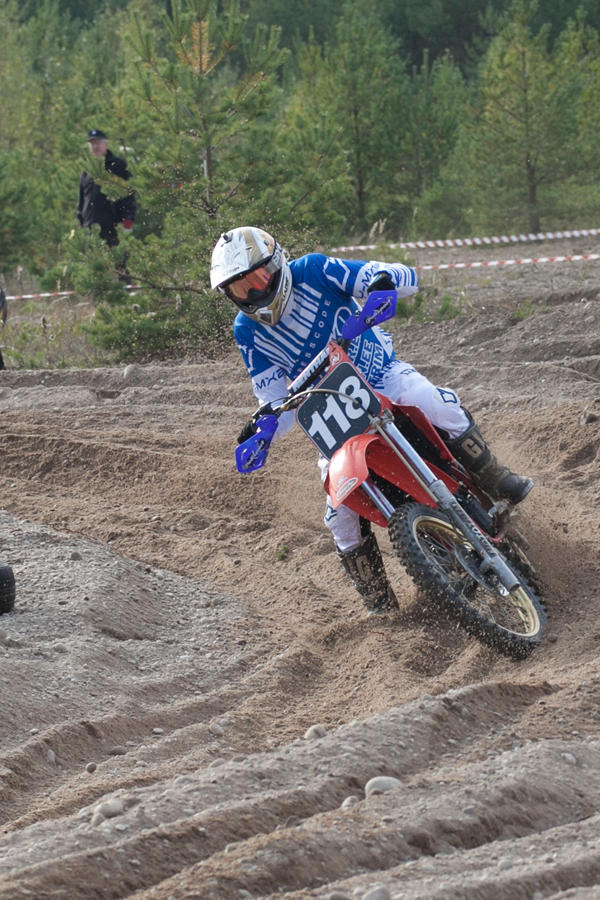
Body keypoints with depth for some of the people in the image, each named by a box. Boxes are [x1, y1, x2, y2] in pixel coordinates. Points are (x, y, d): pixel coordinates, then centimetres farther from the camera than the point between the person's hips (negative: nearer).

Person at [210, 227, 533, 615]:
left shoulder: (313, 272, -15)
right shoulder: (248, 332, -7)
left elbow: (408, 277, -17)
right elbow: (276, 401, -4)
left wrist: (385, 278, -41)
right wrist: (261, 430, -27)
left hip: (380, 370, -3)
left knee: (439, 406, -35)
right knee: (342, 508, -11)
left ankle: (499, 483, -17)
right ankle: (379, 600, 4)